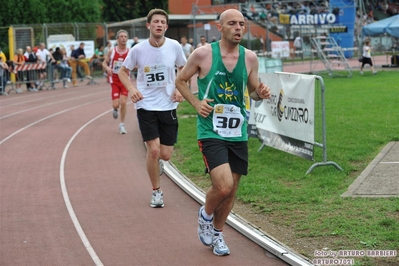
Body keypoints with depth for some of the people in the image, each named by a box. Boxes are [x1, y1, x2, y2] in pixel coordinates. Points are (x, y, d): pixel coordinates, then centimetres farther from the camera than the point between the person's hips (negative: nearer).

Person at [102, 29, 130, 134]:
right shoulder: (112, 51, -4)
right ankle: (115, 110, 33)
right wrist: (107, 68, -18)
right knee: (116, 104, -7)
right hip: (114, 80, 0)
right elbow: (104, 63, 4)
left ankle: (122, 125, 8)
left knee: (123, 103, -7)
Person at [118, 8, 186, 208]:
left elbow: (183, 69, 12)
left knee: (165, 154, 1)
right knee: (154, 149, -12)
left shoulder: (174, 47, -6)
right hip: (146, 105, -2)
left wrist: (180, 89, -5)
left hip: (168, 106, 2)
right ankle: (156, 191, 9)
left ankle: (156, 162, 41)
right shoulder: (138, 50, -9)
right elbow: (123, 71, 6)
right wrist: (131, 89, -12)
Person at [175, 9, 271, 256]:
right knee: (224, 185, -19)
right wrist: (196, 103, -8)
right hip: (211, 132, -4)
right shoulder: (203, 54, -8)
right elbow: (180, 80, 6)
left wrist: (260, 93, -8)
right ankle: (206, 214, 15)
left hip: (238, 133, 4)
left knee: (231, 189, 10)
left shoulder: (250, 57, 2)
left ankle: (217, 233, 34)